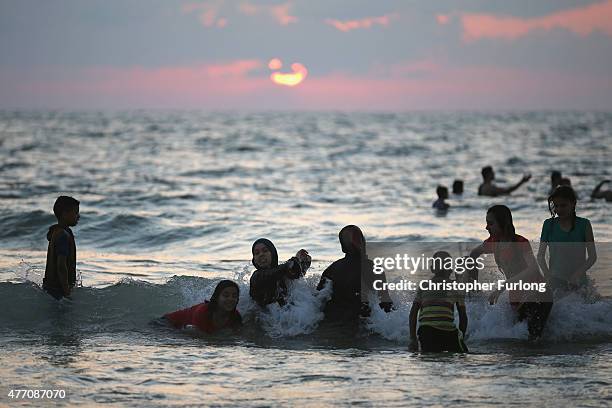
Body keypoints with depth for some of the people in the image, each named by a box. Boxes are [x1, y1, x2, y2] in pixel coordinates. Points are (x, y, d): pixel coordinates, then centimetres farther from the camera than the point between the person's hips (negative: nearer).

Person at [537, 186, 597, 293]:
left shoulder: (584, 225, 2)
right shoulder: (549, 225, 6)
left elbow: (592, 256, 0)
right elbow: (540, 255, 7)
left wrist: (578, 274, -15)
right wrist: (547, 274, -11)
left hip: (578, 281, -1)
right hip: (555, 281, 1)